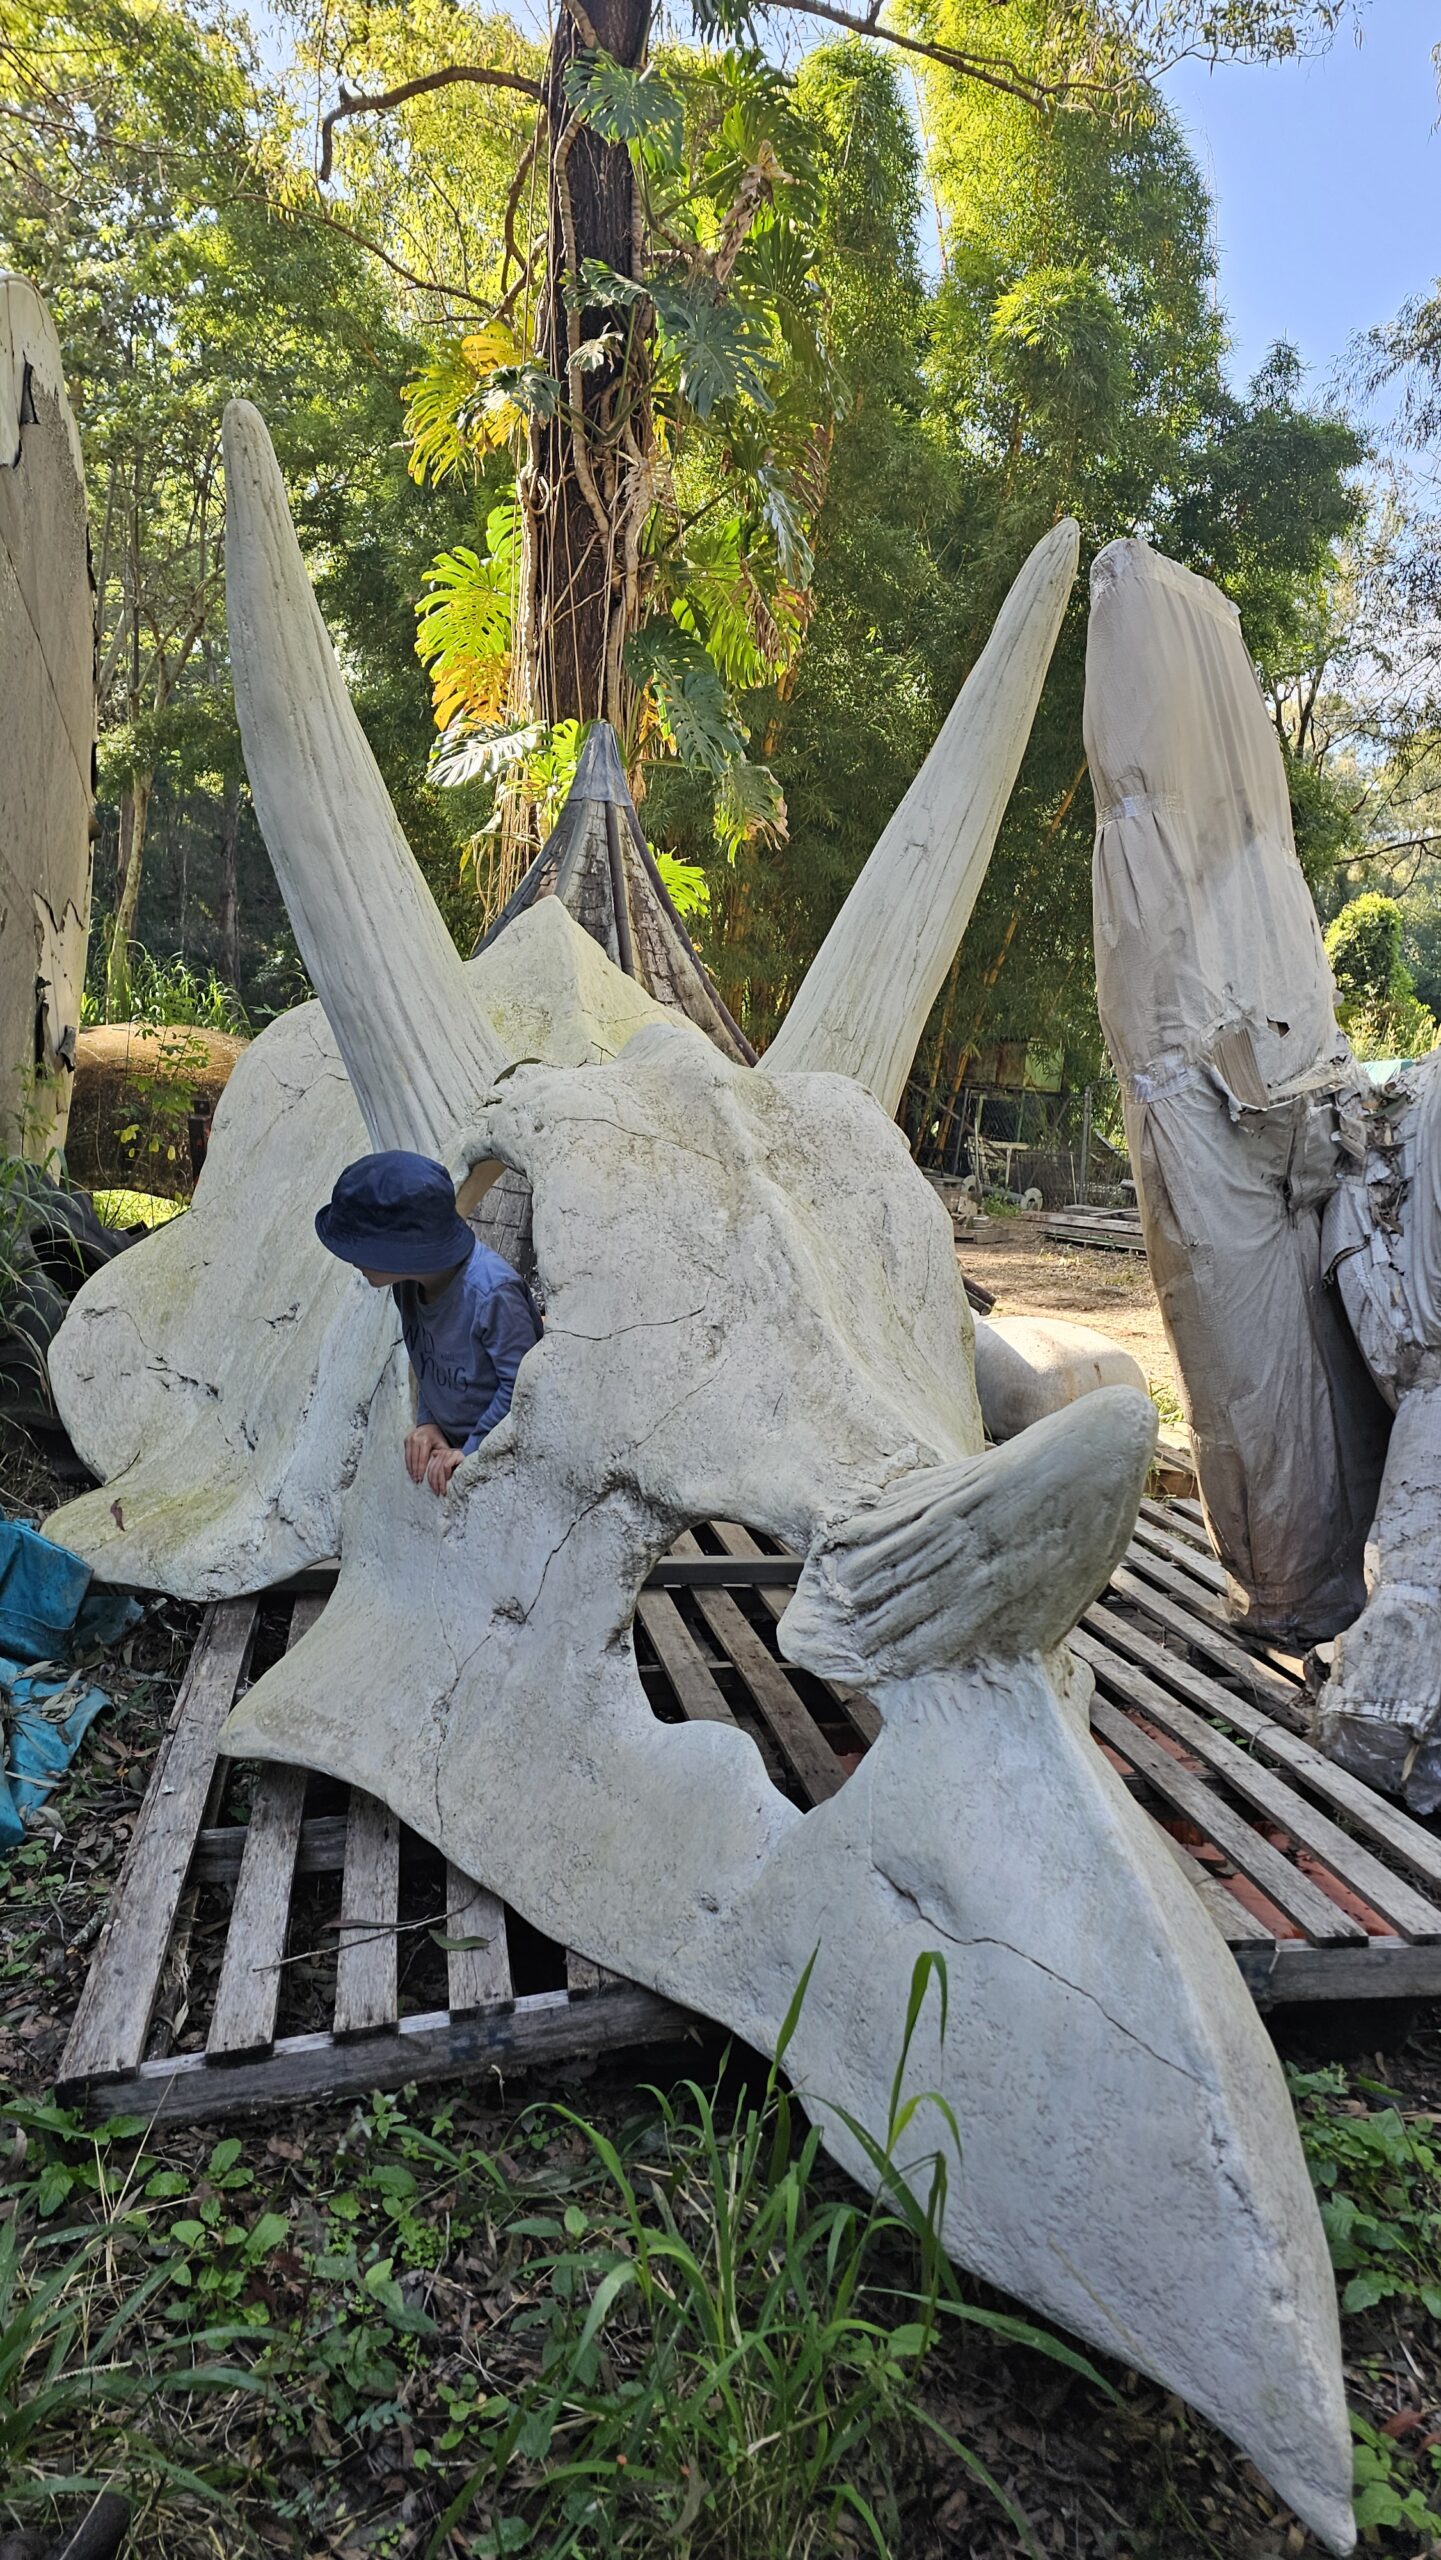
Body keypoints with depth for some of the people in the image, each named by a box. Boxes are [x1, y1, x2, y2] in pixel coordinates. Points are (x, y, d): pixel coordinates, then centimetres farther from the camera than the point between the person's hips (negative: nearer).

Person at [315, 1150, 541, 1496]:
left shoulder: (492, 1293, -31)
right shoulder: (410, 1280, -7)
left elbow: (520, 1384, -25)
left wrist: (472, 1452, -20)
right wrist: (427, 1420, -4)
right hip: (448, 1440, 7)